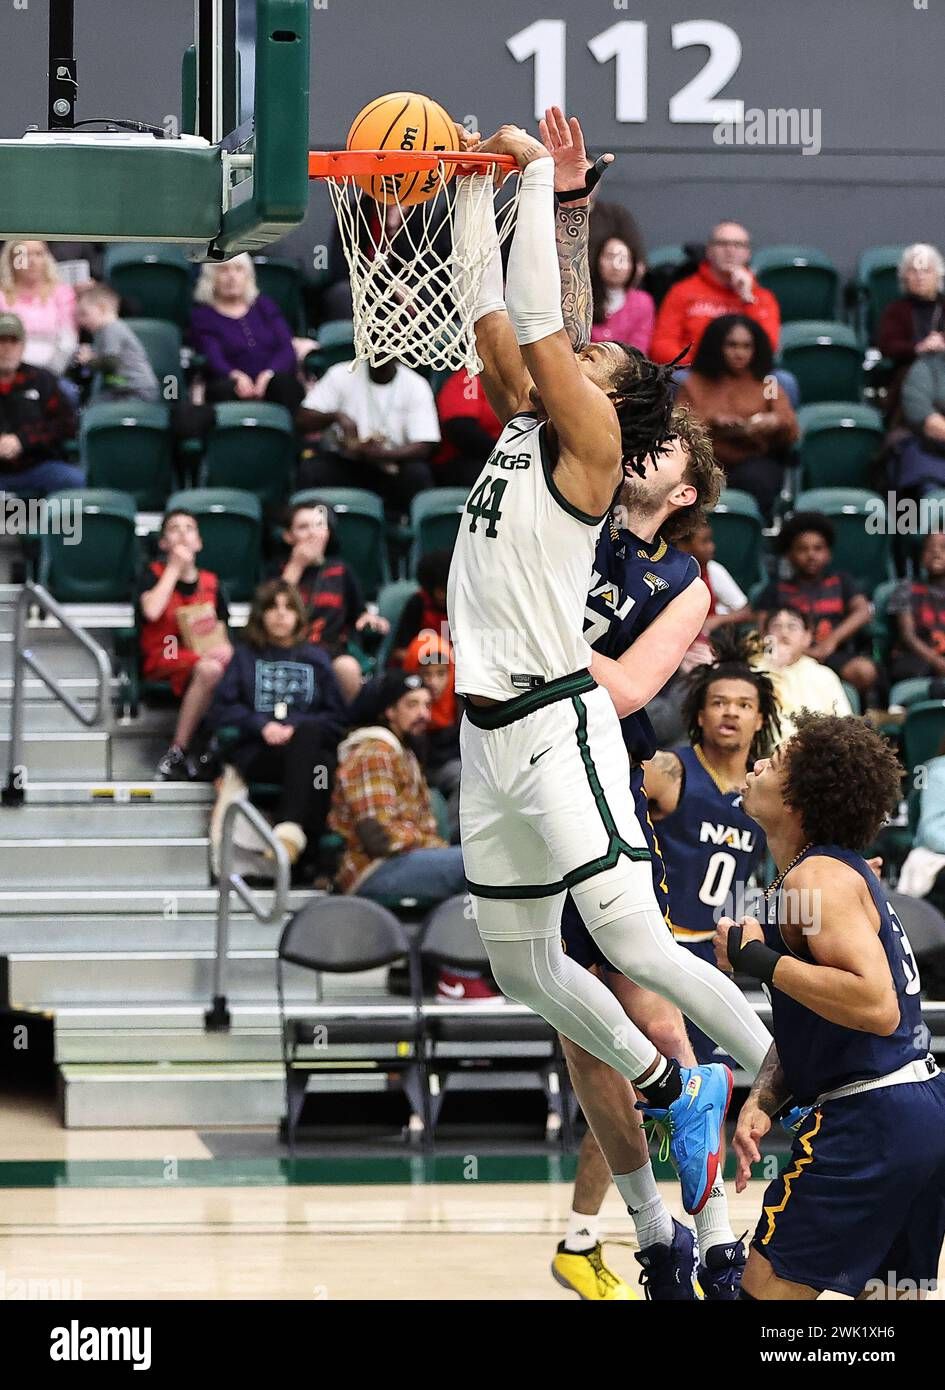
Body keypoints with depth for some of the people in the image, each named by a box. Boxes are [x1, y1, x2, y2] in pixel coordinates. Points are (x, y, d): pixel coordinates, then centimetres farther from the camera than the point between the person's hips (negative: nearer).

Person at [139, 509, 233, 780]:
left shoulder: (210, 582, 15)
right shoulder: (155, 574, 3)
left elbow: (221, 630, 19)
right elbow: (151, 611, -18)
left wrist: (225, 648, -6)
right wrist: (175, 568, -9)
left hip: (205, 654, 4)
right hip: (162, 658, -4)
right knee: (209, 669, -37)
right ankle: (177, 755, -30)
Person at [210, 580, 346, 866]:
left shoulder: (315, 658, 27)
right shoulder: (246, 657, 27)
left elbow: (336, 717, 14)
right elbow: (223, 710, 12)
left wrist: (297, 728, -5)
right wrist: (261, 726, -7)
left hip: (311, 746, 1)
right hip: (256, 753, -1)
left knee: (308, 732, -37)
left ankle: (289, 830, -55)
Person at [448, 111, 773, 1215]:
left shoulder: (591, 440, -6)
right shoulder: (522, 425, 15)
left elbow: (538, 322, -12)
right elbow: (491, 313, 17)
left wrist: (541, 179, -8)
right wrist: (476, 188, 14)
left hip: (558, 721, -9)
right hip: (489, 725, 9)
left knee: (632, 940, -16)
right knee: (520, 965, 12)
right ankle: (676, 1095, 26)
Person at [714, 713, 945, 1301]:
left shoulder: (818, 876, -14)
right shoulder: (843, 870, 18)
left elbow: (876, 1007, -27)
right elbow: (807, 1025, 20)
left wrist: (759, 959, -20)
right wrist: (761, 1103, 4)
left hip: (871, 1116, -11)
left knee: (767, 1290, -6)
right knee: (886, 1292, 20)